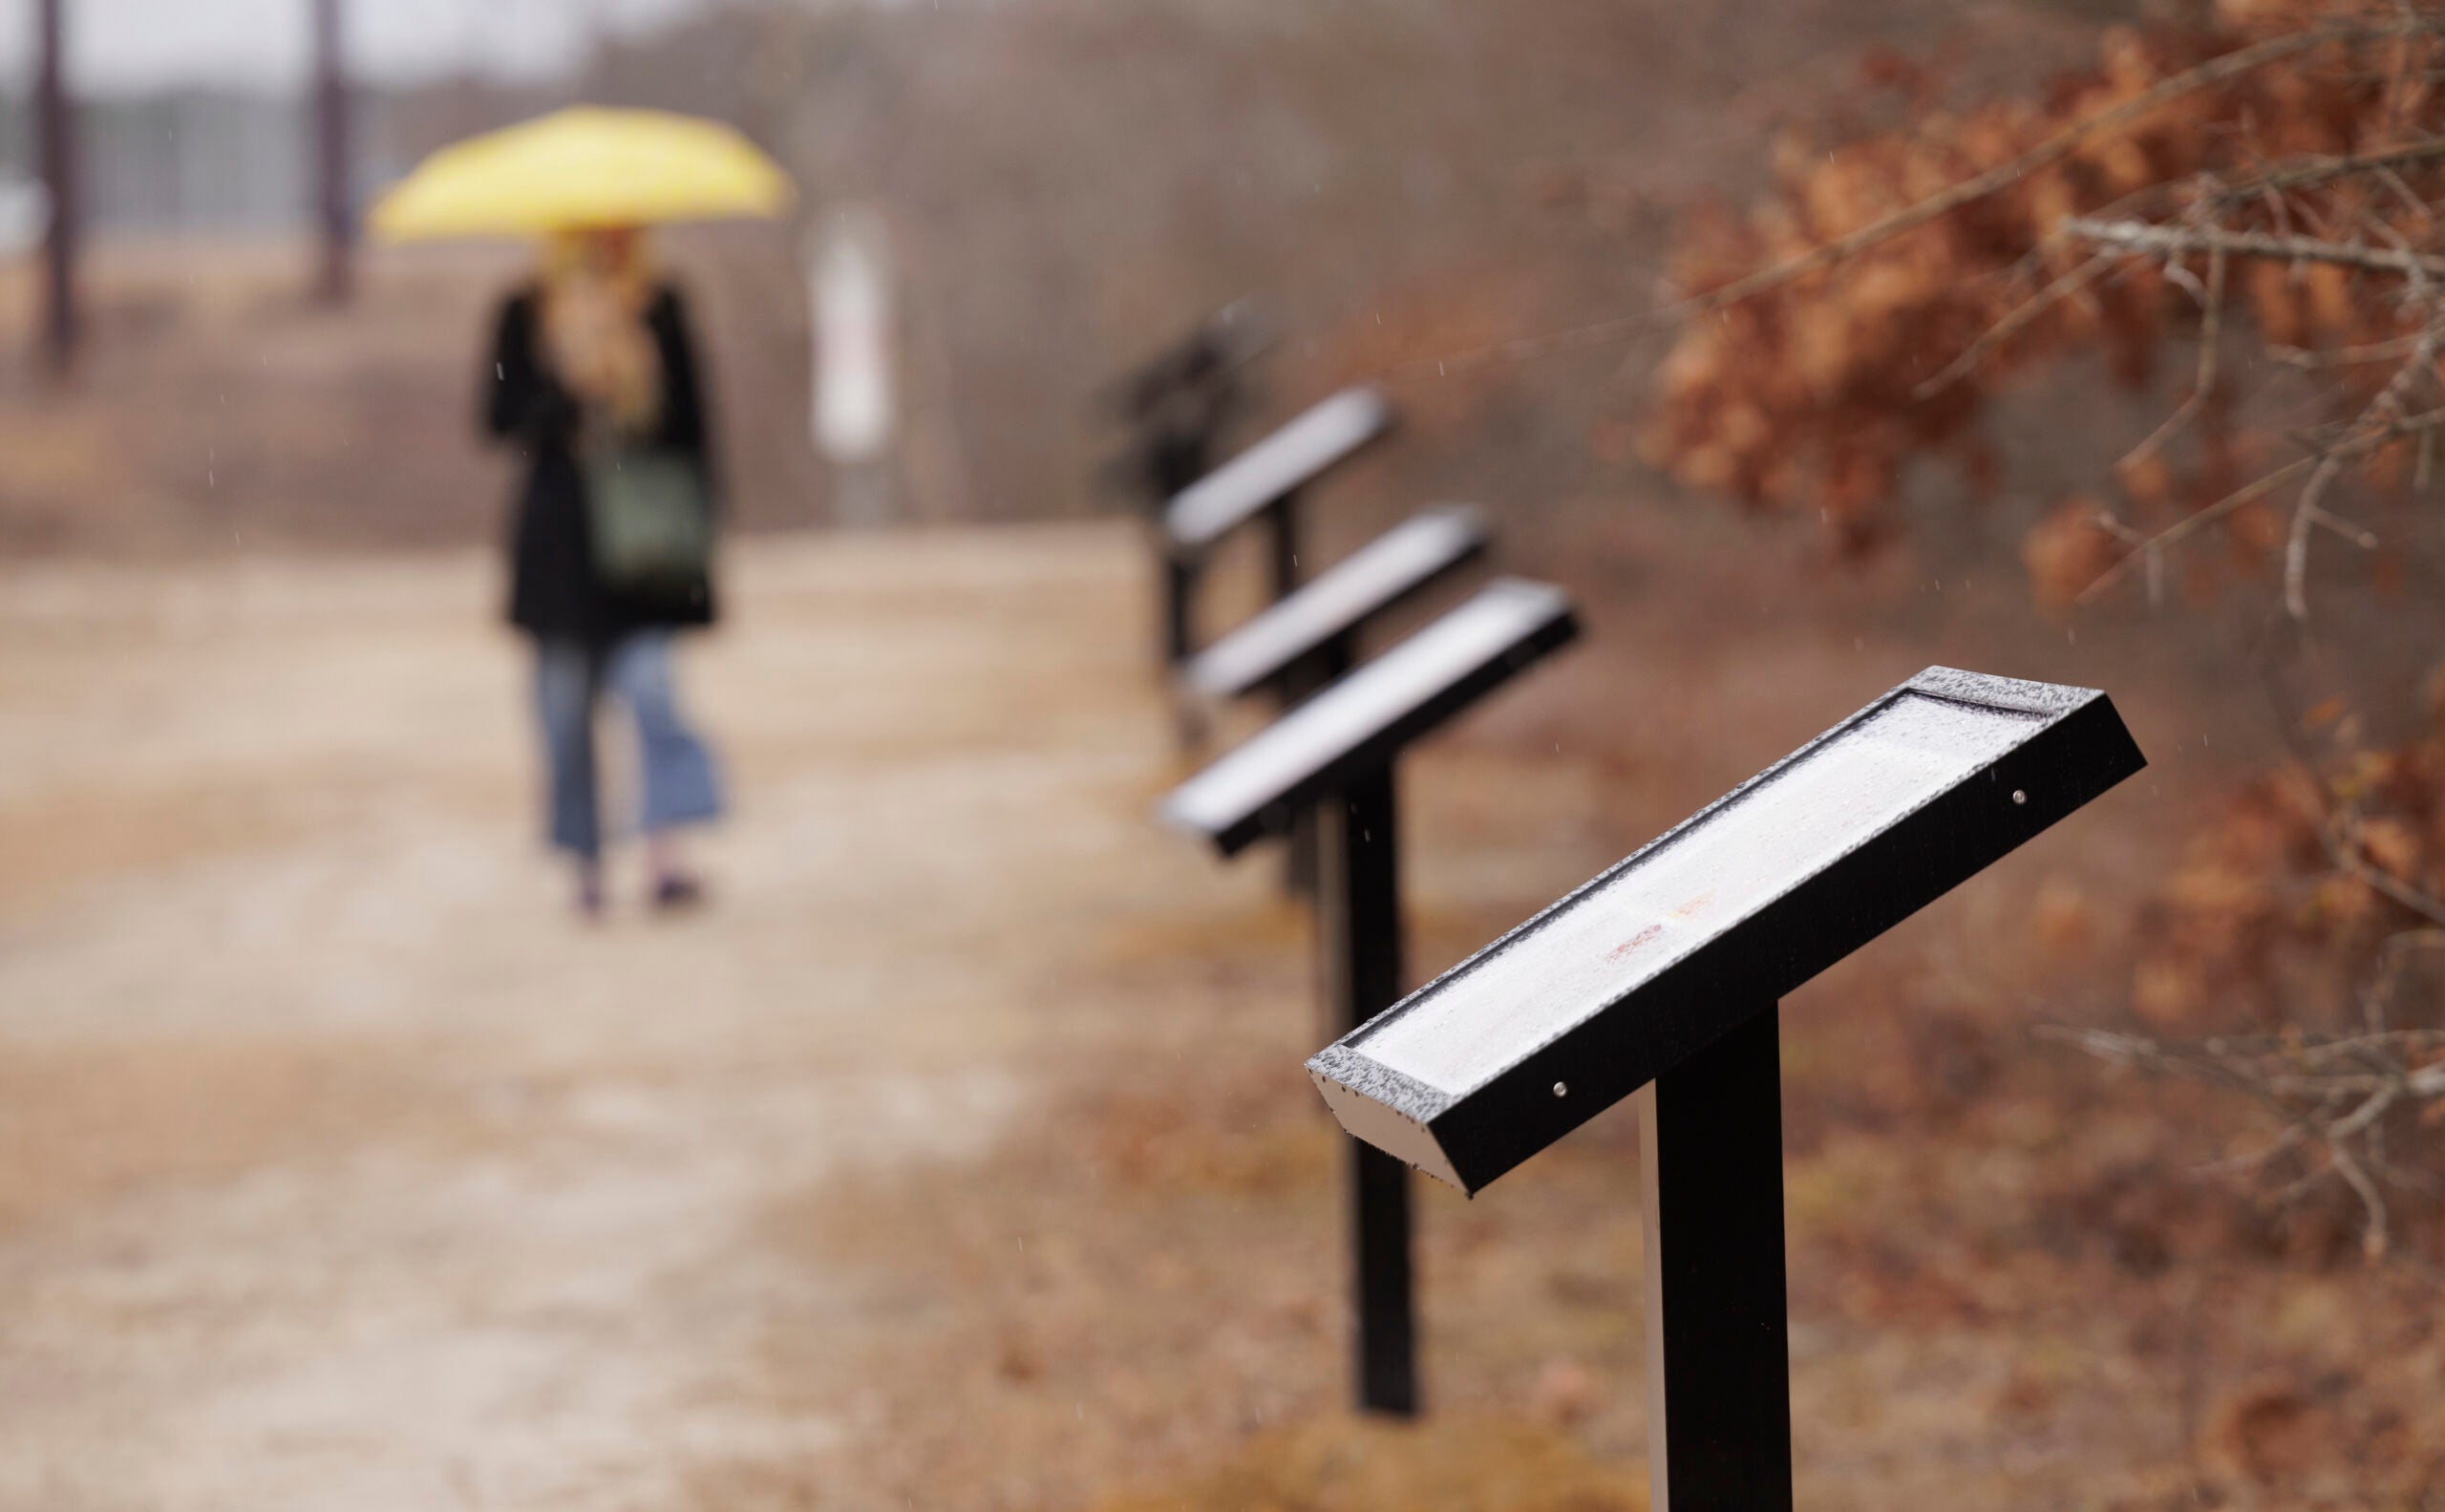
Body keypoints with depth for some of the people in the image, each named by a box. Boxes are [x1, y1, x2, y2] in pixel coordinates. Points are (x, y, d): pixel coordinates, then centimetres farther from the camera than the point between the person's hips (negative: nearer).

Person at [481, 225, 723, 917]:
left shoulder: (661, 307, 6)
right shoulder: (526, 313, 4)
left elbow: (691, 420, 10)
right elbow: (501, 419, 0)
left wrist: (694, 516, 3)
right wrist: (570, 391, -17)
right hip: (560, 535, 0)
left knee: (649, 679, -16)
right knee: (566, 695, 2)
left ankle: (665, 852, -18)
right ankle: (586, 861, 13)